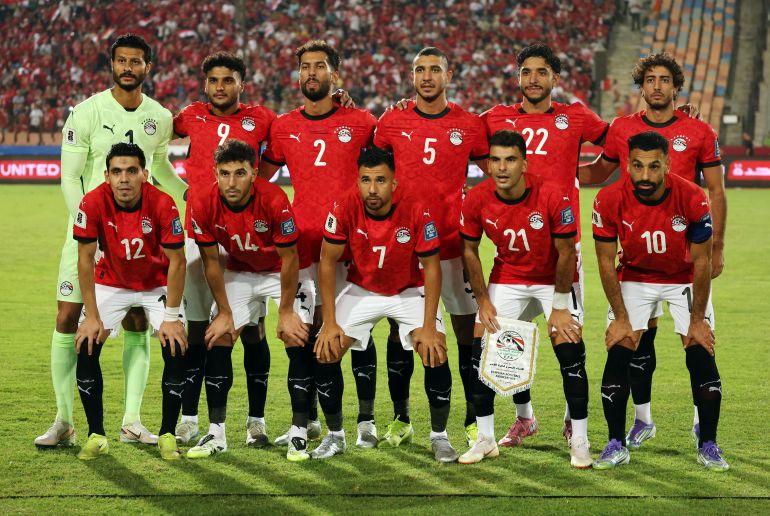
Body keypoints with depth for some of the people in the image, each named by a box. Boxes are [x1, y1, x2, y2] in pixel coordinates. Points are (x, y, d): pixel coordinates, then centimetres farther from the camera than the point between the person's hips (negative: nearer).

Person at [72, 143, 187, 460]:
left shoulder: (163, 205, -27)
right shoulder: (93, 203, -26)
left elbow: (176, 262, -19)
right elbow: (85, 259, -16)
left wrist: (171, 317, -19)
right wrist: (92, 316, -17)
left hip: (157, 285, -1)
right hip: (111, 283, 1)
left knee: (176, 350, -17)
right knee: (86, 348, -15)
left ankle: (167, 435, -1)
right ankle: (96, 435, -1)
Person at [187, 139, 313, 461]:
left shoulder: (274, 201, -33)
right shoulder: (204, 206, -23)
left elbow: (289, 259, -21)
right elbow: (211, 261, -9)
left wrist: (286, 312, -15)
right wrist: (225, 312, -5)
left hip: (284, 272, -3)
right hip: (240, 273, 3)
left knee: (297, 341, -15)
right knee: (217, 340, -5)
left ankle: (299, 434, -9)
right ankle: (216, 434, 4)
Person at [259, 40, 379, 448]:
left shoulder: (360, 122, 3)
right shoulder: (283, 127, 9)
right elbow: (258, 179, 19)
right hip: (304, 242, 2)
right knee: (306, 330, 6)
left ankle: (366, 421, 7)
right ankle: (308, 419, 16)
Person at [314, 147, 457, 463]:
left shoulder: (416, 213, -25)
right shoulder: (345, 209, -23)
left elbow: (431, 268, -17)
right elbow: (327, 262, -14)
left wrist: (428, 327, -23)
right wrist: (330, 323, -18)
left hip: (409, 292, -1)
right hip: (362, 290, 2)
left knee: (435, 352, -21)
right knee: (325, 351, -14)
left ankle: (439, 436, 0)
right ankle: (335, 435, 6)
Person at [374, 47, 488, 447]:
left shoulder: (468, 125, 3)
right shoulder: (391, 123, 4)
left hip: (453, 244, 0)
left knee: (468, 330, 0)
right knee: (400, 332, 4)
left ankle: (474, 419, 10)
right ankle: (401, 419, 16)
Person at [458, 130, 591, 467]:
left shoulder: (552, 196, -28)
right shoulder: (476, 200, -19)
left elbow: (566, 253, -17)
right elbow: (470, 251, -2)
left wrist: (559, 307, -13)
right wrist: (483, 301, -4)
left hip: (553, 278, -3)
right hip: (507, 278, 3)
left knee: (570, 350, -13)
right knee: (481, 348, -6)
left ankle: (579, 441, -1)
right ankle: (485, 439, 7)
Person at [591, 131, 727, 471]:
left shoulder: (692, 199, -28)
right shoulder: (609, 201, -25)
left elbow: (702, 262, -17)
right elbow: (606, 262, -13)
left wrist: (697, 319, -13)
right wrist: (621, 318, -12)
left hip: (685, 280, -1)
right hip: (635, 278, 1)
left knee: (701, 355, -9)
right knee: (618, 354, -10)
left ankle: (708, 446, 3)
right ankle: (616, 445, 0)